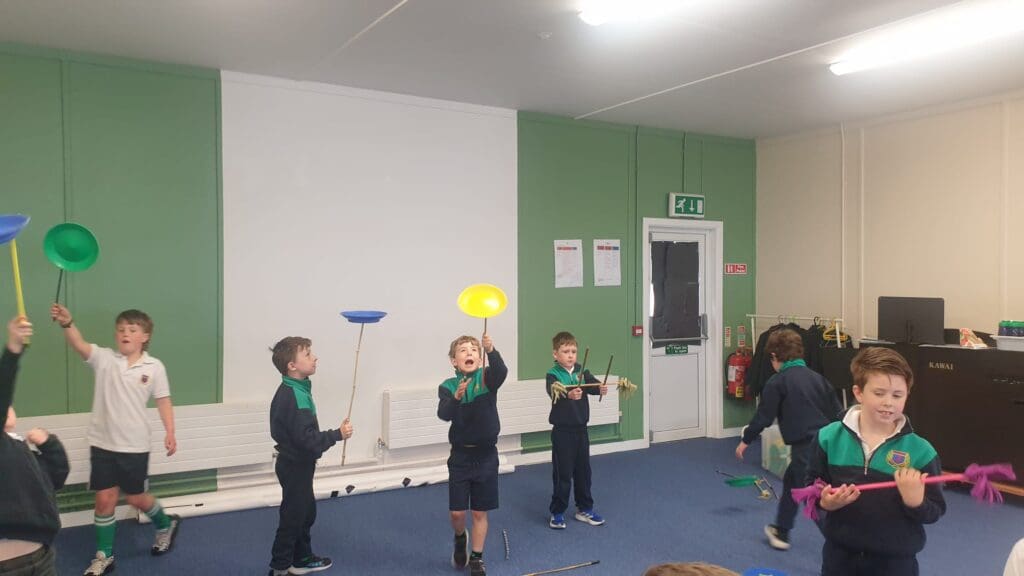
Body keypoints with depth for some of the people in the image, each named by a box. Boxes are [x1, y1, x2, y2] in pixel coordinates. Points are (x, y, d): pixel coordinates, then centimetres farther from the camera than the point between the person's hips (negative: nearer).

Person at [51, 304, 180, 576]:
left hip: (135, 445, -2)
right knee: (104, 499, 6)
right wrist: (67, 323, -43)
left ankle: (166, 524, 39)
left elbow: (163, 401, -1)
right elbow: (79, 345, -23)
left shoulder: (154, 367, -5)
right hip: (103, 443, 2)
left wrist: (170, 432, -10)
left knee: (136, 497, 10)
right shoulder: (104, 358, -4)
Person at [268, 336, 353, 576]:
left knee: (307, 512, 21)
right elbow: (308, 439, -31)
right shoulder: (295, 396, -27)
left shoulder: (293, 390, 4)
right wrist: (337, 434, -22)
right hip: (295, 467, -10)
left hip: (296, 464, 10)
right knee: (292, 517, 4)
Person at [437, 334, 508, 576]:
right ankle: (460, 538, 37)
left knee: (480, 512, 9)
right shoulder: (448, 386, -6)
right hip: (460, 455, 0)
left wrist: (491, 350, -50)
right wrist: (456, 397, -41)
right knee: (456, 512, 4)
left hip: (486, 455, 0)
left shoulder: (487, 378, -8)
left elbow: (501, 371, -31)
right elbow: (443, 414, -22)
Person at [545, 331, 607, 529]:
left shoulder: (582, 371, 3)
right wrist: (569, 394, -52)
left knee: (583, 470, 14)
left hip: (581, 428, 5)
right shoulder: (553, 374, -11)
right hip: (562, 430, -5)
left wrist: (601, 389, -38)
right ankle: (557, 512, 14)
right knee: (563, 472, 0)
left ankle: (584, 509, 28)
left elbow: (593, 385, -14)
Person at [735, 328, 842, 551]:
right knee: (790, 482, 27)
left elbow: (763, 416, -3)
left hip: (805, 447, -8)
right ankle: (781, 532, 41)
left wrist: (746, 440, 10)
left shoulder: (776, 383, -7)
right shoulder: (817, 377, 10)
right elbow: (838, 412, 12)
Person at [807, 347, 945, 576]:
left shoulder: (920, 451, -11)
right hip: (840, 555, 1)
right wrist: (824, 502, -18)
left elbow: (935, 512, -7)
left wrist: (916, 502, -27)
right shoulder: (829, 437, -6)